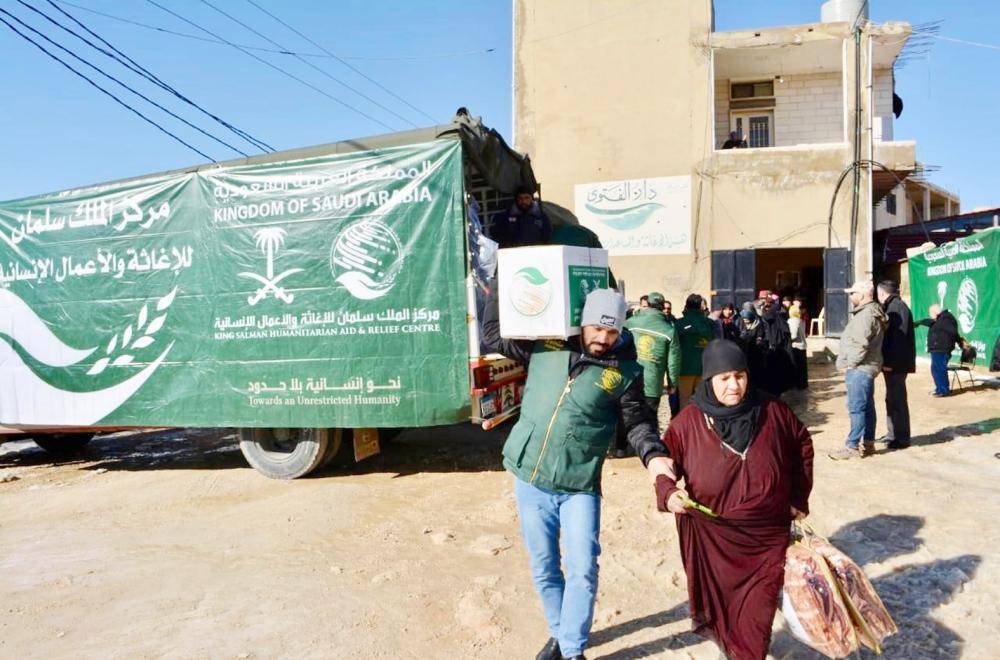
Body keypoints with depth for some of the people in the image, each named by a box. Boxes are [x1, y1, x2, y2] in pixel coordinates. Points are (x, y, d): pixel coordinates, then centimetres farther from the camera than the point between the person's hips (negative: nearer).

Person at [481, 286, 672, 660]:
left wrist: (653, 456, -17)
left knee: (582, 569, -6)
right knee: (544, 568, 15)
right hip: (530, 479, 2)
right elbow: (493, 334, 8)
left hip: (580, 486, -2)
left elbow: (638, 421, 2)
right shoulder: (545, 347, 1)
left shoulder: (625, 373, -3)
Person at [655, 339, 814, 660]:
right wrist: (668, 492, -21)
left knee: (756, 620, 3)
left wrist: (798, 497, 12)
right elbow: (666, 462, -2)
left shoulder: (772, 411, -4)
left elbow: (802, 445, 12)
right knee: (719, 607, 14)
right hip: (711, 537, -1)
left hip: (767, 538, 1)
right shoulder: (689, 421, -10)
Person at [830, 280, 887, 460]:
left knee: (856, 408, -8)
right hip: (865, 368, 11)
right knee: (867, 406, 15)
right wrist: (851, 363, 16)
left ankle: (853, 446, -6)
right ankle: (868, 443, 24)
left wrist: (850, 363, -15)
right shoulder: (871, 311, 17)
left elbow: (861, 343, -25)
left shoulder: (866, 314, -17)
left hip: (859, 369, -11)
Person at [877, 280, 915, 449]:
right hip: (891, 364, 10)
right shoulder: (891, 307, 15)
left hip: (896, 364, -10)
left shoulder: (898, 307, -16)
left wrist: (889, 362, -23)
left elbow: (899, 337, -23)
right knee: (892, 399, 16)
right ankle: (893, 433, 26)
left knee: (897, 400, -4)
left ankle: (902, 438, 2)